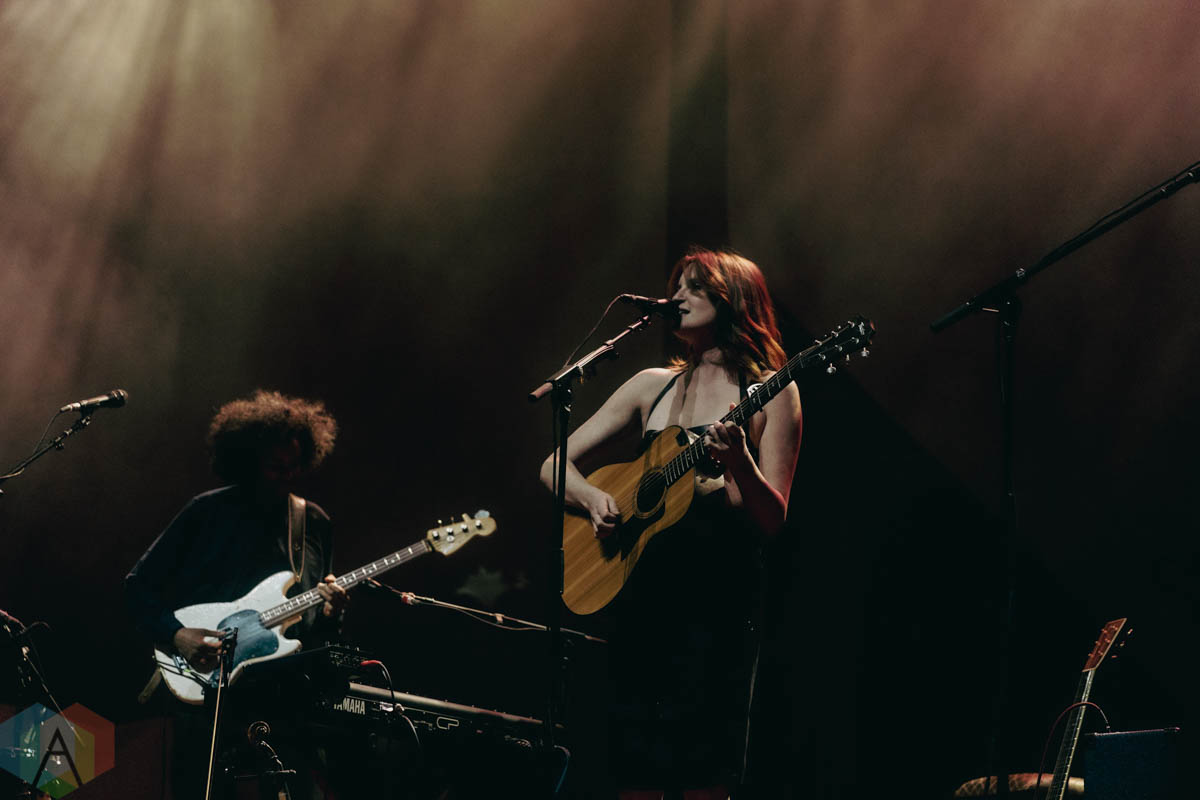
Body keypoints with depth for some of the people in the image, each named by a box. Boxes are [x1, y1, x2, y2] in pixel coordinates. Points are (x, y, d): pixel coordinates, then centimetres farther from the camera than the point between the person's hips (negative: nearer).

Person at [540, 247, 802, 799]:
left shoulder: (770, 393, 5)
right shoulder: (653, 386, 17)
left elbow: (771, 521, -3)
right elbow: (555, 466, 17)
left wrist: (738, 462, -21)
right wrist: (592, 498, -4)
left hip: (720, 593, -4)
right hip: (642, 589, 4)